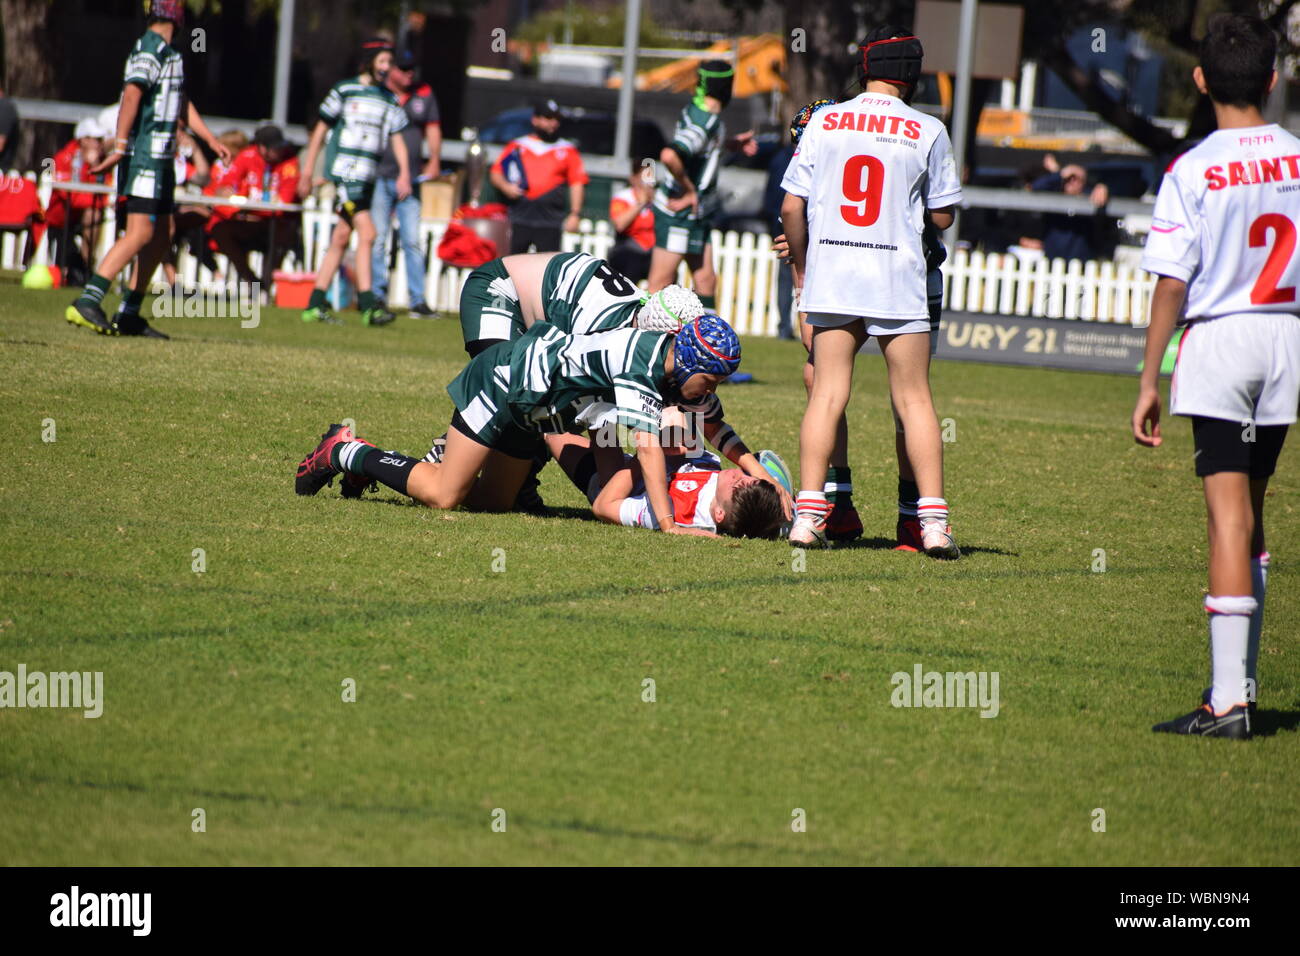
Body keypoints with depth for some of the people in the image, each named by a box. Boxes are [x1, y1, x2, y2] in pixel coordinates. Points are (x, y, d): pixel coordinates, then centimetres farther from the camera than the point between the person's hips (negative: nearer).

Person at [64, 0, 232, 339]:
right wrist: (120, 146, -32)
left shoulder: (168, 53, 19)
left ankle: (128, 315, 14)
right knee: (140, 233, -17)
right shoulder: (150, 50, -13)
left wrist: (211, 140, 25)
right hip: (143, 156, -10)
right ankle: (87, 302, -22)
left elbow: (182, 103, 30)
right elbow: (131, 95, -24)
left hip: (161, 158, 10)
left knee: (162, 234, 12)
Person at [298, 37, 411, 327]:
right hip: (345, 170, -6)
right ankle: (367, 305, -18)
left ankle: (315, 304, 11)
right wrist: (308, 170, 3)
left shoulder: (389, 100, 14)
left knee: (341, 238, 6)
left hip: (368, 177, 6)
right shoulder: (343, 91, 0)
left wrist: (404, 172, -4)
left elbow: (396, 138, 12)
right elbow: (321, 129, 4)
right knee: (367, 233, -17)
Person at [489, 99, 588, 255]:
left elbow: (577, 183, 6)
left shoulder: (568, 151, 11)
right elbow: (495, 173, 13)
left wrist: (575, 214, -4)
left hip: (550, 221, -1)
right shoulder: (517, 147, 14)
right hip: (519, 218, 1)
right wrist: (505, 186, -8)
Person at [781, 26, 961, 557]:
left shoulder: (824, 122, 4)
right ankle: (933, 522, -2)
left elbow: (791, 207, 4)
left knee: (827, 394, 3)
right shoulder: (927, 132, -1)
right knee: (914, 400, 3)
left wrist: (802, 269, 17)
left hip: (830, 274, 2)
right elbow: (942, 216, 4)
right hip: (898, 282, -1)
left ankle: (808, 513, -6)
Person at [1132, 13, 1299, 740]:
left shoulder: (1192, 172, -11)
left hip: (1217, 340, -4)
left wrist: (1150, 380, -4)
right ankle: (1241, 681, 23)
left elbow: (1173, 285, -11)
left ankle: (1229, 701, -12)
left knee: (1230, 519, -7)